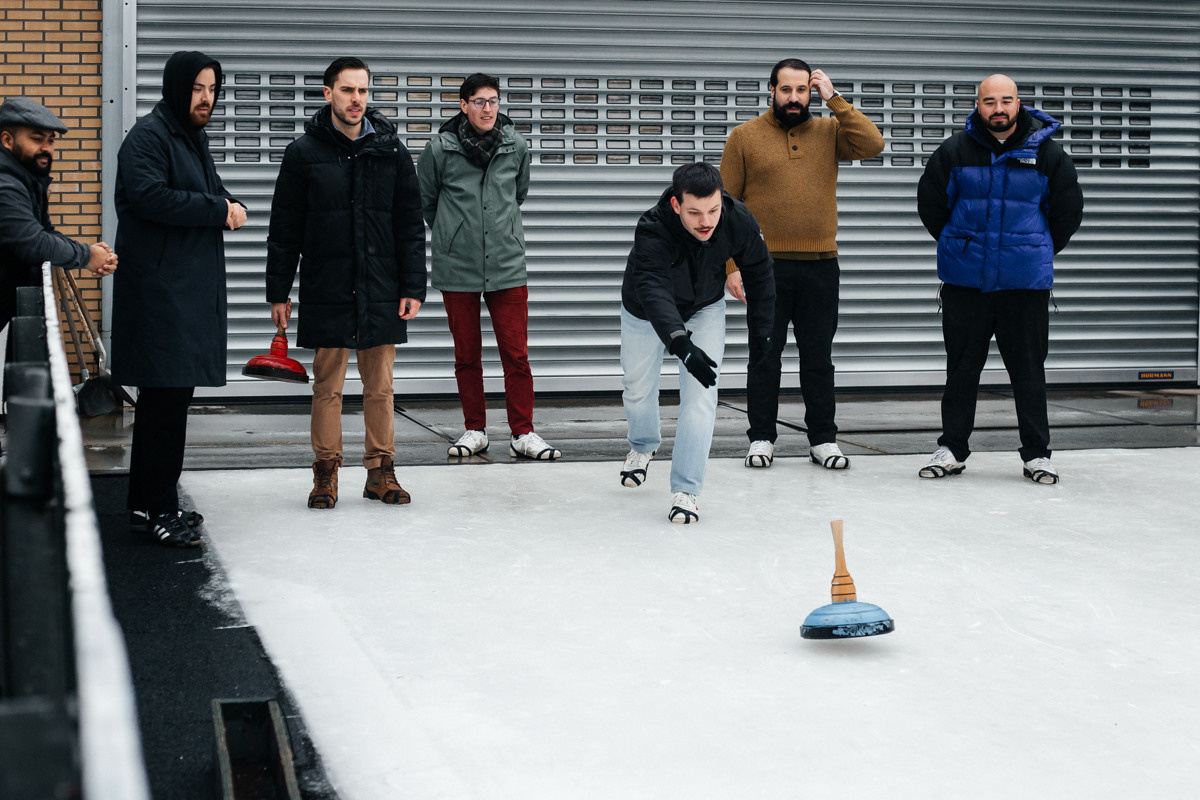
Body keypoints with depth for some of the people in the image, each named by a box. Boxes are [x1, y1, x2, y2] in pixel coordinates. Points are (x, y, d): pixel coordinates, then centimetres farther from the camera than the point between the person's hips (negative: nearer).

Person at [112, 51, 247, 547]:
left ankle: (147, 504, 20)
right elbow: (149, 195, -23)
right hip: (160, 289, -10)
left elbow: (213, 192, 28)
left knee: (169, 397, 12)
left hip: (193, 289, 10)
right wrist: (218, 210, -16)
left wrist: (232, 206, 3)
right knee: (166, 398, -9)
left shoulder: (194, 138, 21)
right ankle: (158, 509, -5)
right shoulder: (148, 136, -9)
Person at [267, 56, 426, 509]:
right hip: (325, 290, -1)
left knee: (380, 385, 6)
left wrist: (413, 286, 1)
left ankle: (381, 472, 15)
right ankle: (326, 473, 13)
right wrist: (278, 292, 1)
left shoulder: (391, 150, 6)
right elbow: (284, 229, 4)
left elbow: (410, 225, 8)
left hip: (381, 290, 1)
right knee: (327, 386, 3)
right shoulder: (304, 153, 1)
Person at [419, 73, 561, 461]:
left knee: (516, 353, -2)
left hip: (507, 265, 1)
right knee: (466, 353, 7)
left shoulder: (516, 146, 2)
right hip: (457, 268, -1)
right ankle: (475, 430, 19)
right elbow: (425, 200, 11)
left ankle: (523, 433, 5)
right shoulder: (440, 148, -5)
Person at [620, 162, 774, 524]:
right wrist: (681, 345, -68)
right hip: (646, 313, -1)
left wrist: (761, 333, -4)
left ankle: (685, 490, -5)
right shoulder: (652, 231, -41)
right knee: (638, 388, 15)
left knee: (700, 396, -13)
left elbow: (759, 274, -10)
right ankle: (643, 445, 49)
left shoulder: (739, 222, -30)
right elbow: (654, 294, -53)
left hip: (705, 310, 1)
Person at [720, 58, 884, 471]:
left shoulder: (829, 131, 9)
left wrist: (834, 99, -6)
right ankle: (761, 437, 15)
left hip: (820, 266, 2)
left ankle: (823, 439, 15)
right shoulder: (745, 136, 2)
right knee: (765, 356, 5)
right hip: (766, 265, -2)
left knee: (818, 357, 8)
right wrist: (731, 265, -7)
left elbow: (872, 144, -9)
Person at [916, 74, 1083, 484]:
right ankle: (952, 449, 17)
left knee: (1029, 369, 3)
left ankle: (1037, 454, 11)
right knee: (961, 366, 7)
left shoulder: (1046, 152, 2)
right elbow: (930, 204, 13)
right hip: (964, 280, 1)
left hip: (1025, 280, 0)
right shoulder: (954, 151, 2)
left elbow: (1068, 210, 13)